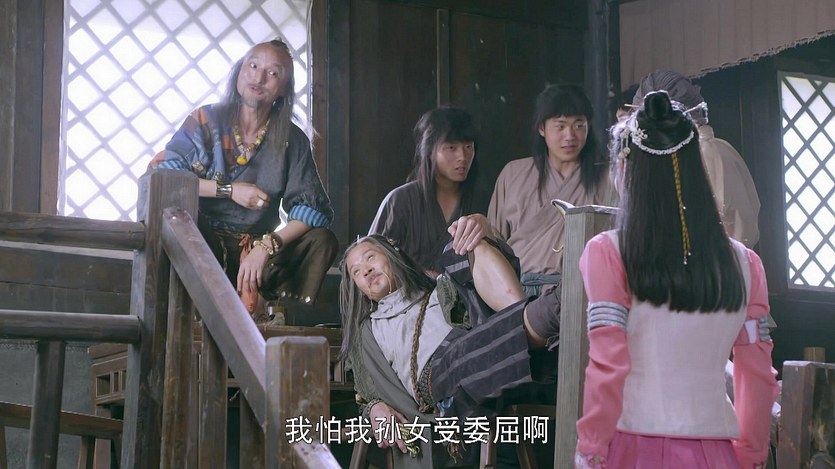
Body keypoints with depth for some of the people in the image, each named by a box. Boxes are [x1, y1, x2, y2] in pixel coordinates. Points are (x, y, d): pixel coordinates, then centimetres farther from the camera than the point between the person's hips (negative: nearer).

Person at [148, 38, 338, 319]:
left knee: (323, 241, -20)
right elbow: (159, 174, -12)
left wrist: (267, 246, -21)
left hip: (258, 249, 2)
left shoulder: (292, 140, 3)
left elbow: (315, 208, -6)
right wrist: (228, 190, -16)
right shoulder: (207, 120, -1)